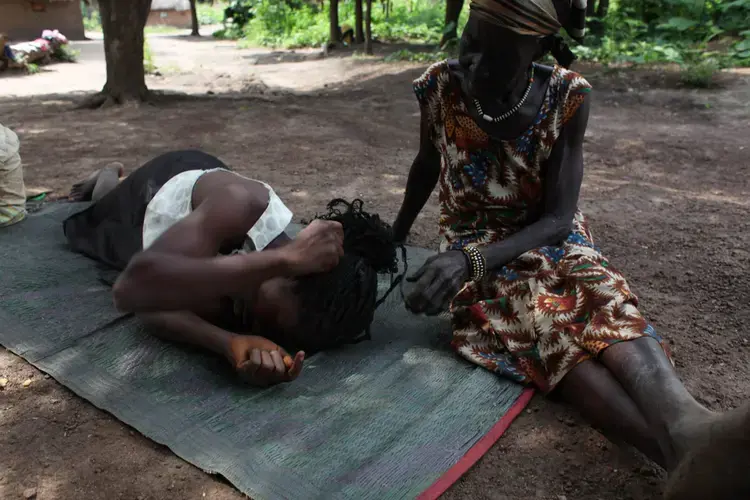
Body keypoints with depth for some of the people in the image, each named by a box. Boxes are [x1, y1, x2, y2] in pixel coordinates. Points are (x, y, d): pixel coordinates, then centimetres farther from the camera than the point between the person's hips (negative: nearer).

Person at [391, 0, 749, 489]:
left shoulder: (567, 97, -17)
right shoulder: (441, 87, -13)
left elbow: (558, 218, -18)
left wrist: (471, 260, -36)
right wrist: (396, 236, 22)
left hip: (550, 239, 1)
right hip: (475, 248, -1)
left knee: (606, 303, -34)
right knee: (543, 321, -35)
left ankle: (685, 424, -60)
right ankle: (679, 448, -55)